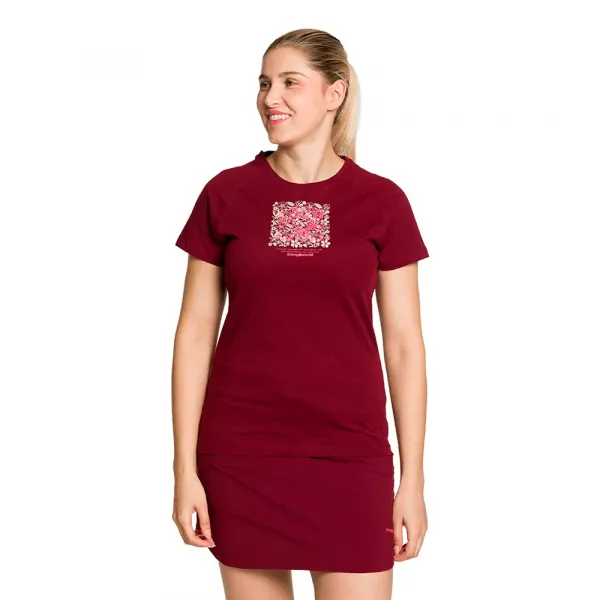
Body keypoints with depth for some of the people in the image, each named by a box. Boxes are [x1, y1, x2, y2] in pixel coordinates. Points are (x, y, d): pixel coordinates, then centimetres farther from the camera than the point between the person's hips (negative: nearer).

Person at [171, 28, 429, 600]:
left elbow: (404, 344, 1)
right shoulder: (226, 194, 1)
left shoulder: (382, 202, 0)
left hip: (348, 453, 0)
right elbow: (195, 332, 1)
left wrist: (412, 480, -2)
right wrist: (185, 469, -3)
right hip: (242, 453, 1)